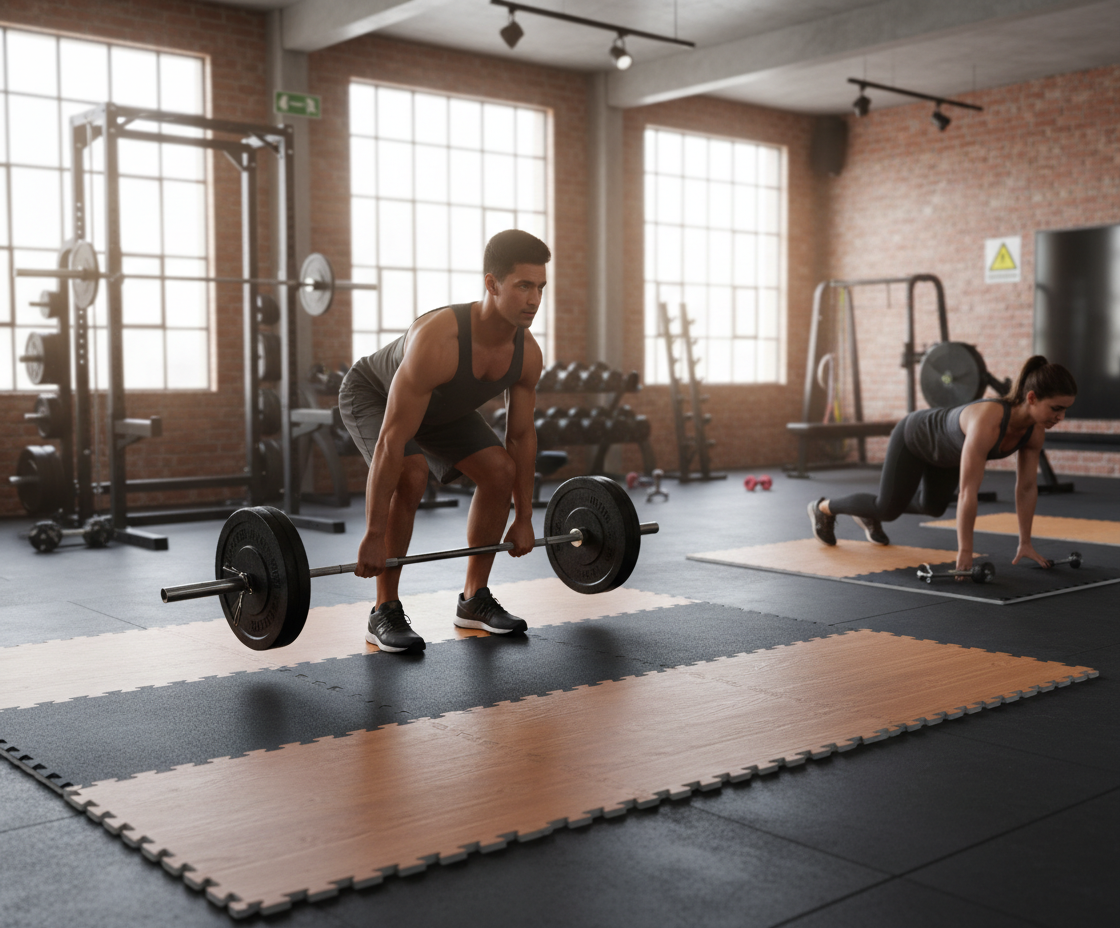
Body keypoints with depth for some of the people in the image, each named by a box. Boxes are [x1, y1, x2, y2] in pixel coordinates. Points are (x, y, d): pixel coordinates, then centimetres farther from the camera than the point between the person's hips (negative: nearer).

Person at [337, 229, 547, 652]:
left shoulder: (527, 353, -22)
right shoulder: (437, 341, -43)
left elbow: (521, 435, -8)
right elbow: (392, 441, -41)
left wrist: (524, 518, -3)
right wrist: (373, 536, -39)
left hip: (441, 404, 7)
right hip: (372, 395, -6)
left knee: (499, 470, -7)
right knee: (411, 476, -30)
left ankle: (474, 600, 7)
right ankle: (384, 613, -15)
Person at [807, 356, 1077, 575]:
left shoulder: (1035, 431, -25)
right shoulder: (987, 422, -47)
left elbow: (1027, 488, -14)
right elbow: (968, 492, -47)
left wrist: (1025, 543, -12)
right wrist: (964, 554, -45)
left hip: (946, 449, 7)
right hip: (916, 437, -7)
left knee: (934, 506, 24)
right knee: (888, 509, 5)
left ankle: (869, 515, 49)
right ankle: (824, 508, 32)